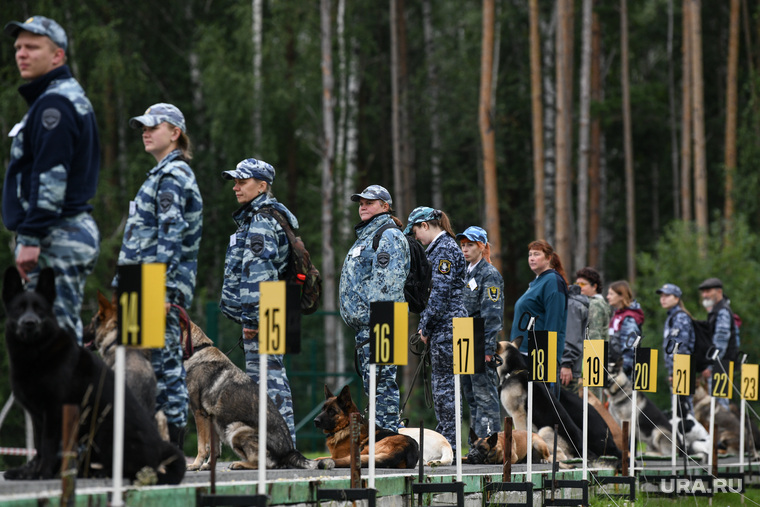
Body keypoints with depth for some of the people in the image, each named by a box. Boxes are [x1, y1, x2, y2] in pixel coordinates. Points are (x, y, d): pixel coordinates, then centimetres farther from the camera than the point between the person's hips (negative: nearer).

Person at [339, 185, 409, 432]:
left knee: (380, 379, -12)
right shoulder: (365, 236, 24)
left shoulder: (389, 236, -7)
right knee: (371, 381, 11)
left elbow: (389, 283, -17)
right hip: (364, 325, 11)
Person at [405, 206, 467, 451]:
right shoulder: (436, 249, 19)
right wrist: (425, 327, 15)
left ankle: (450, 444, -6)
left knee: (444, 385, -8)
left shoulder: (446, 249, -11)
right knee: (441, 385, 11)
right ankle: (444, 438, 14)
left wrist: (426, 327, -12)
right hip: (441, 328, 10)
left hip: (446, 326, -10)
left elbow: (440, 292, -17)